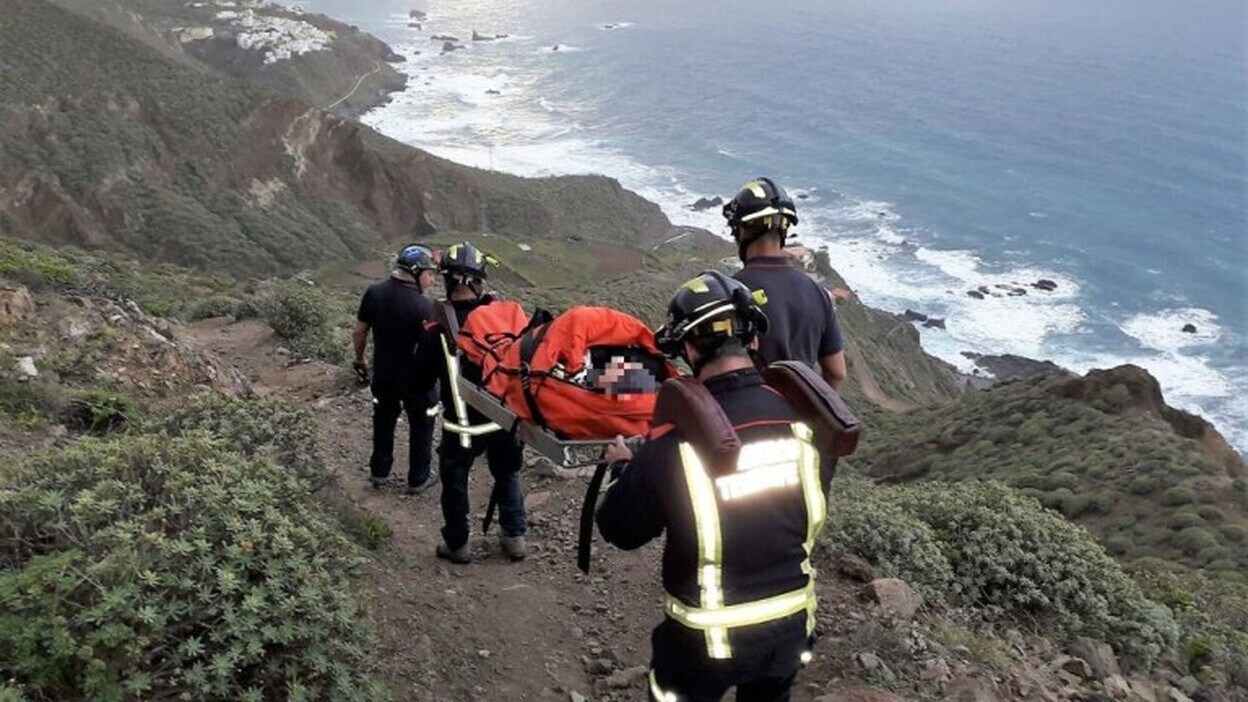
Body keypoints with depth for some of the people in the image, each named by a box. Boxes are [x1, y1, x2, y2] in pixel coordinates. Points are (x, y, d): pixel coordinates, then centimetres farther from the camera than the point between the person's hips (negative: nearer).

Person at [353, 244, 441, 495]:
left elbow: (359, 333, 0)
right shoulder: (424, 307, -26)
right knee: (421, 427, 17)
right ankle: (418, 479, 28)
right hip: (417, 380, -4)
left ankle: (379, 472, 38)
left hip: (383, 374, 5)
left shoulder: (374, 293, -10)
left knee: (383, 422, 25)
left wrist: (360, 361, 15)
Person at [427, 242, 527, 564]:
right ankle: (515, 537, 28)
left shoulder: (439, 324, -15)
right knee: (507, 473, 23)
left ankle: (456, 544, 27)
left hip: (461, 420, -2)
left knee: (455, 479, 17)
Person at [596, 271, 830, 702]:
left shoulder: (676, 441, -26)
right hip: (792, 626, 4)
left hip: (708, 640, -3)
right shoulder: (803, 418, -15)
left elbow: (620, 531, -10)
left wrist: (622, 468, 8)